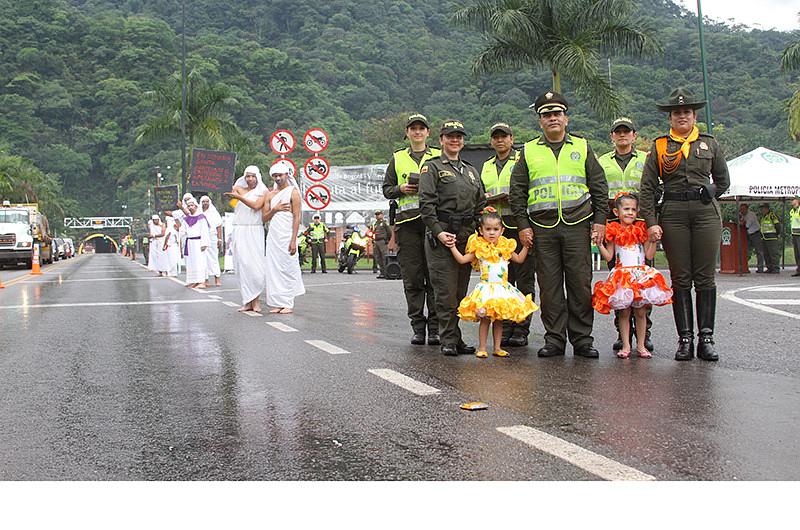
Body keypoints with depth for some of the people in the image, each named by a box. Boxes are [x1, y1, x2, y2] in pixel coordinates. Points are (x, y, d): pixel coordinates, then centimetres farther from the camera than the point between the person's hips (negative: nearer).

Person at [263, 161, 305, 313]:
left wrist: (293, 241, -15)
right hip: (272, 236, 6)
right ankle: (277, 302, 7)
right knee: (273, 269, 2)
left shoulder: (293, 192, -2)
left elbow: (297, 218, -8)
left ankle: (288, 304, -1)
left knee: (287, 269, -5)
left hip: (286, 236, -6)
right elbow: (264, 217, 13)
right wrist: (275, 209, -7)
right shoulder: (271, 195, 15)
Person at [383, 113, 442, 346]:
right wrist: (402, 189, -3)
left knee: (434, 276, -5)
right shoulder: (397, 158, 17)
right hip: (407, 222, 1)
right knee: (412, 277, 0)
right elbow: (387, 189, 16)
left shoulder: (438, 157, 14)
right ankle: (418, 327, 5)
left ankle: (435, 327, -1)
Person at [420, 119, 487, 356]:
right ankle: (448, 340, -3)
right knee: (446, 290, -7)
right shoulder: (432, 167, 2)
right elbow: (426, 203, -8)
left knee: (461, 289, 8)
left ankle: (456, 338, 14)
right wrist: (438, 231, -18)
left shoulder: (471, 171, 21)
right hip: (441, 234, -6)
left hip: (467, 235, 6)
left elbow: (481, 205, 21)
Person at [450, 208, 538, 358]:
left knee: (499, 319, 8)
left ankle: (497, 348, 15)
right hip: (486, 288, -3)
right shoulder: (479, 248, -3)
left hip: (503, 288, 4)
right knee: (484, 318, -5)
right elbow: (462, 260, -1)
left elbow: (519, 259, 20)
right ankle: (482, 348, 2)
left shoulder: (505, 247, 7)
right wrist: (453, 247, -8)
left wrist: (526, 245, 13)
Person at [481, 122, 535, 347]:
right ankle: (505, 329, 11)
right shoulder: (487, 167, 23)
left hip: (518, 225, -5)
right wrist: (486, 199, 6)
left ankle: (521, 330, 0)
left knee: (523, 279, -4)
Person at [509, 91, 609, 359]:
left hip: (577, 225, 0)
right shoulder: (529, 151, 12)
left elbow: (599, 187, 11)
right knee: (549, 286, 1)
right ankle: (554, 339, 9)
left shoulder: (582, 147, 12)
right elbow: (517, 191, 10)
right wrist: (523, 225, 1)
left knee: (580, 283, -1)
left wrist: (600, 220, 2)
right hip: (542, 228, 0)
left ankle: (582, 339, 8)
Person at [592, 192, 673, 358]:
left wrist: (653, 240, -8)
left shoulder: (641, 230, 5)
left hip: (641, 275, 1)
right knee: (624, 312, 0)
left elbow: (649, 255, 3)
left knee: (641, 312, 3)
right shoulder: (614, 232, 3)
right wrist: (599, 243, -9)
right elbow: (608, 257, 2)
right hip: (622, 275, -1)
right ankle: (626, 346, 6)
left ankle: (641, 345, 10)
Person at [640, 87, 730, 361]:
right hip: (673, 215, 0)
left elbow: (723, 181, 20)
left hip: (706, 213, 1)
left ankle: (706, 338, 5)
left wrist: (704, 199, 10)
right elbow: (647, 187, 3)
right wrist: (651, 221, -5)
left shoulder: (709, 144, 11)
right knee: (680, 280, 1)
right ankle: (685, 339, 4)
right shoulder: (660, 146, 7)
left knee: (705, 278, 0)